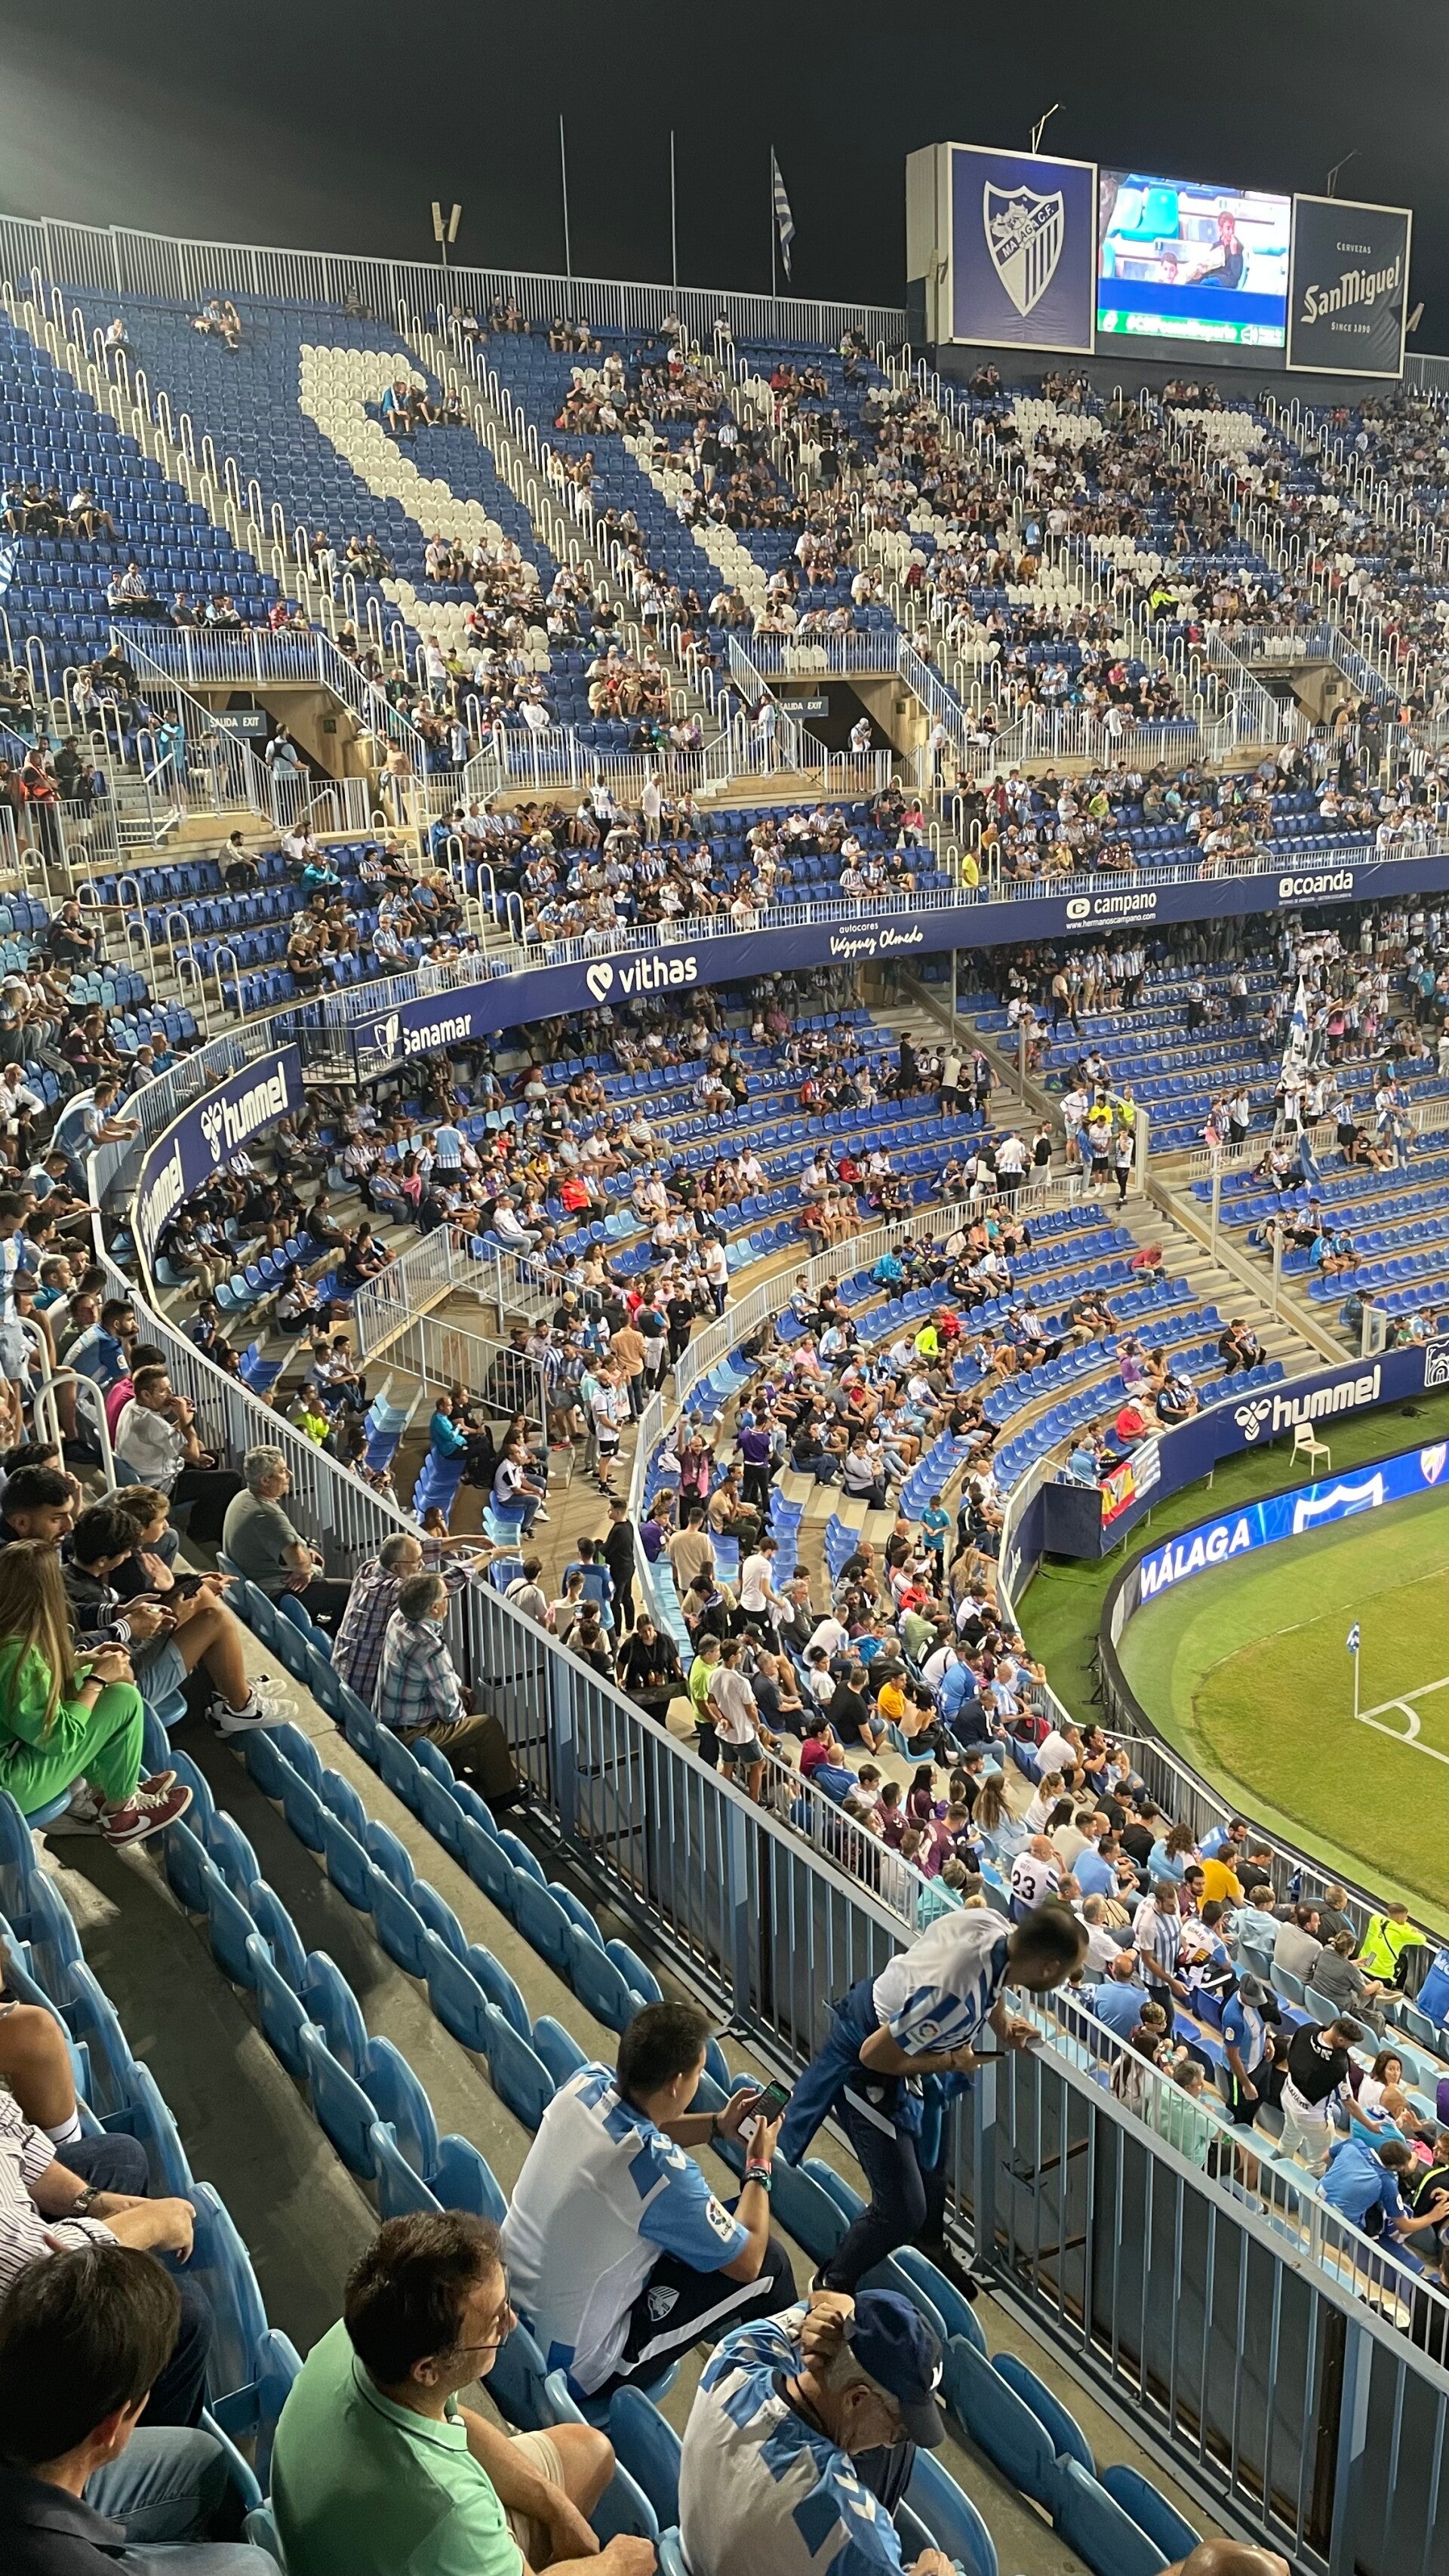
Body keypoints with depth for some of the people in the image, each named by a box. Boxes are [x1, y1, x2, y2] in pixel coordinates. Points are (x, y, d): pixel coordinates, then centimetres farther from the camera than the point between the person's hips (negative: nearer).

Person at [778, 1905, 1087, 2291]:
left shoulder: (993, 1925, -20)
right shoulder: (956, 1999, -42)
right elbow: (875, 2055, -30)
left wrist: (1003, 2025, -2)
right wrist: (950, 2062, -18)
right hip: (868, 2071, -9)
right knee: (902, 2209, -3)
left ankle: (930, 2245, 56)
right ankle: (833, 2286, 22)